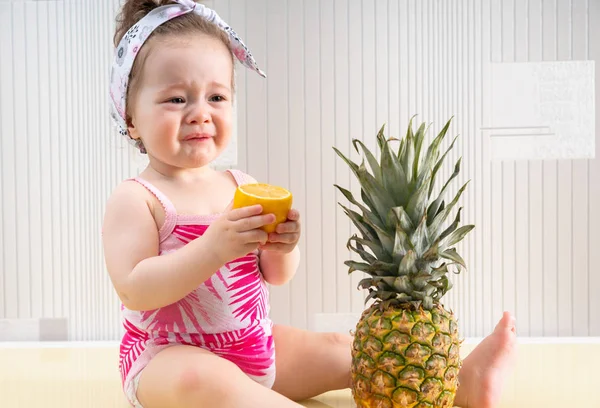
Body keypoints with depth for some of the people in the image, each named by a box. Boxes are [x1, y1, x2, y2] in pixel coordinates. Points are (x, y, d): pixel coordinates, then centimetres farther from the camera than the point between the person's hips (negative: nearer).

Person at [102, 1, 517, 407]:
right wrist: (212, 248, -34)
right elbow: (135, 291, -23)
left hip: (257, 346, 7)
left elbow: (277, 275, 8)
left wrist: (281, 248, -15)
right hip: (170, 357, -7)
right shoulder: (136, 198, -11)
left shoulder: (242, 186, 5)